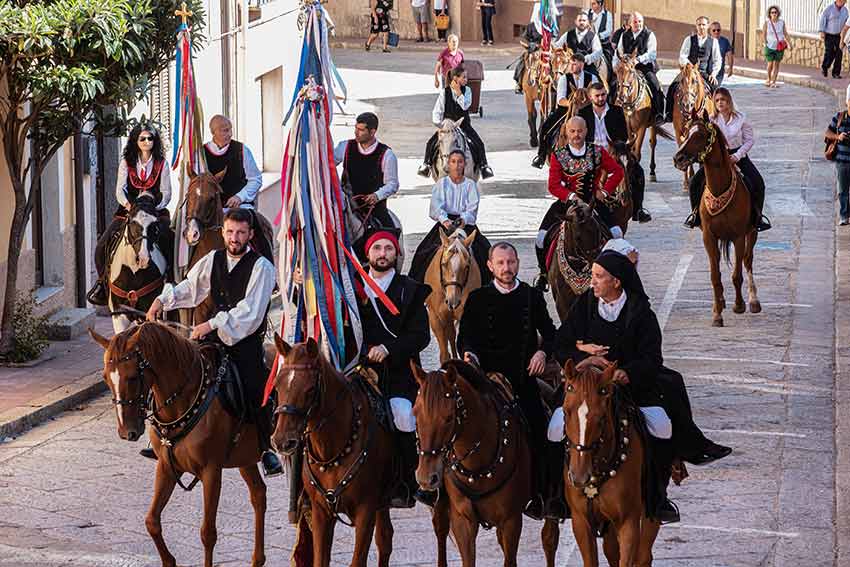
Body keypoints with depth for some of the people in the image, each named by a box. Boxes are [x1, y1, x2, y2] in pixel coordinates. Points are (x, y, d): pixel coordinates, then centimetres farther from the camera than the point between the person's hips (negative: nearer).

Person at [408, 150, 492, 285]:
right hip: (445, 223, 0)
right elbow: (437, 205, -7)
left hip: (466, 223, 0)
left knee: (481, 250, -16)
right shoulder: (441, 184, 7)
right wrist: (445, 220, -26)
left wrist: (464, 219, -24)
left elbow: (472, 208, -4)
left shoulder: (471, 185, 8)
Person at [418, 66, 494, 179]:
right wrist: (438, 123, -14)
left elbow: (465, 106, -17)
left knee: (479, 143, -18)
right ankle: (426, 164, -1)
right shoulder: (444, 92, -4)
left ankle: (483, 166, -4)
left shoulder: (467, 90, -1)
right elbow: (437, 111, -1)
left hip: (464, 124, 1)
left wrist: (458, 92, -19)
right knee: (431, 142, -18)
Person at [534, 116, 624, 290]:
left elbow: (617, 171, 6)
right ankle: (543, 273, 9)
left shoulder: (597, 152, -2)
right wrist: (571, 196, -24)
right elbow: (554, 185, -9)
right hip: (567, 202, 0)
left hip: (593, 202, 0)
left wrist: (604, 191, -4)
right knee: (542, 238, -13)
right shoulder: (559, 155, -5)